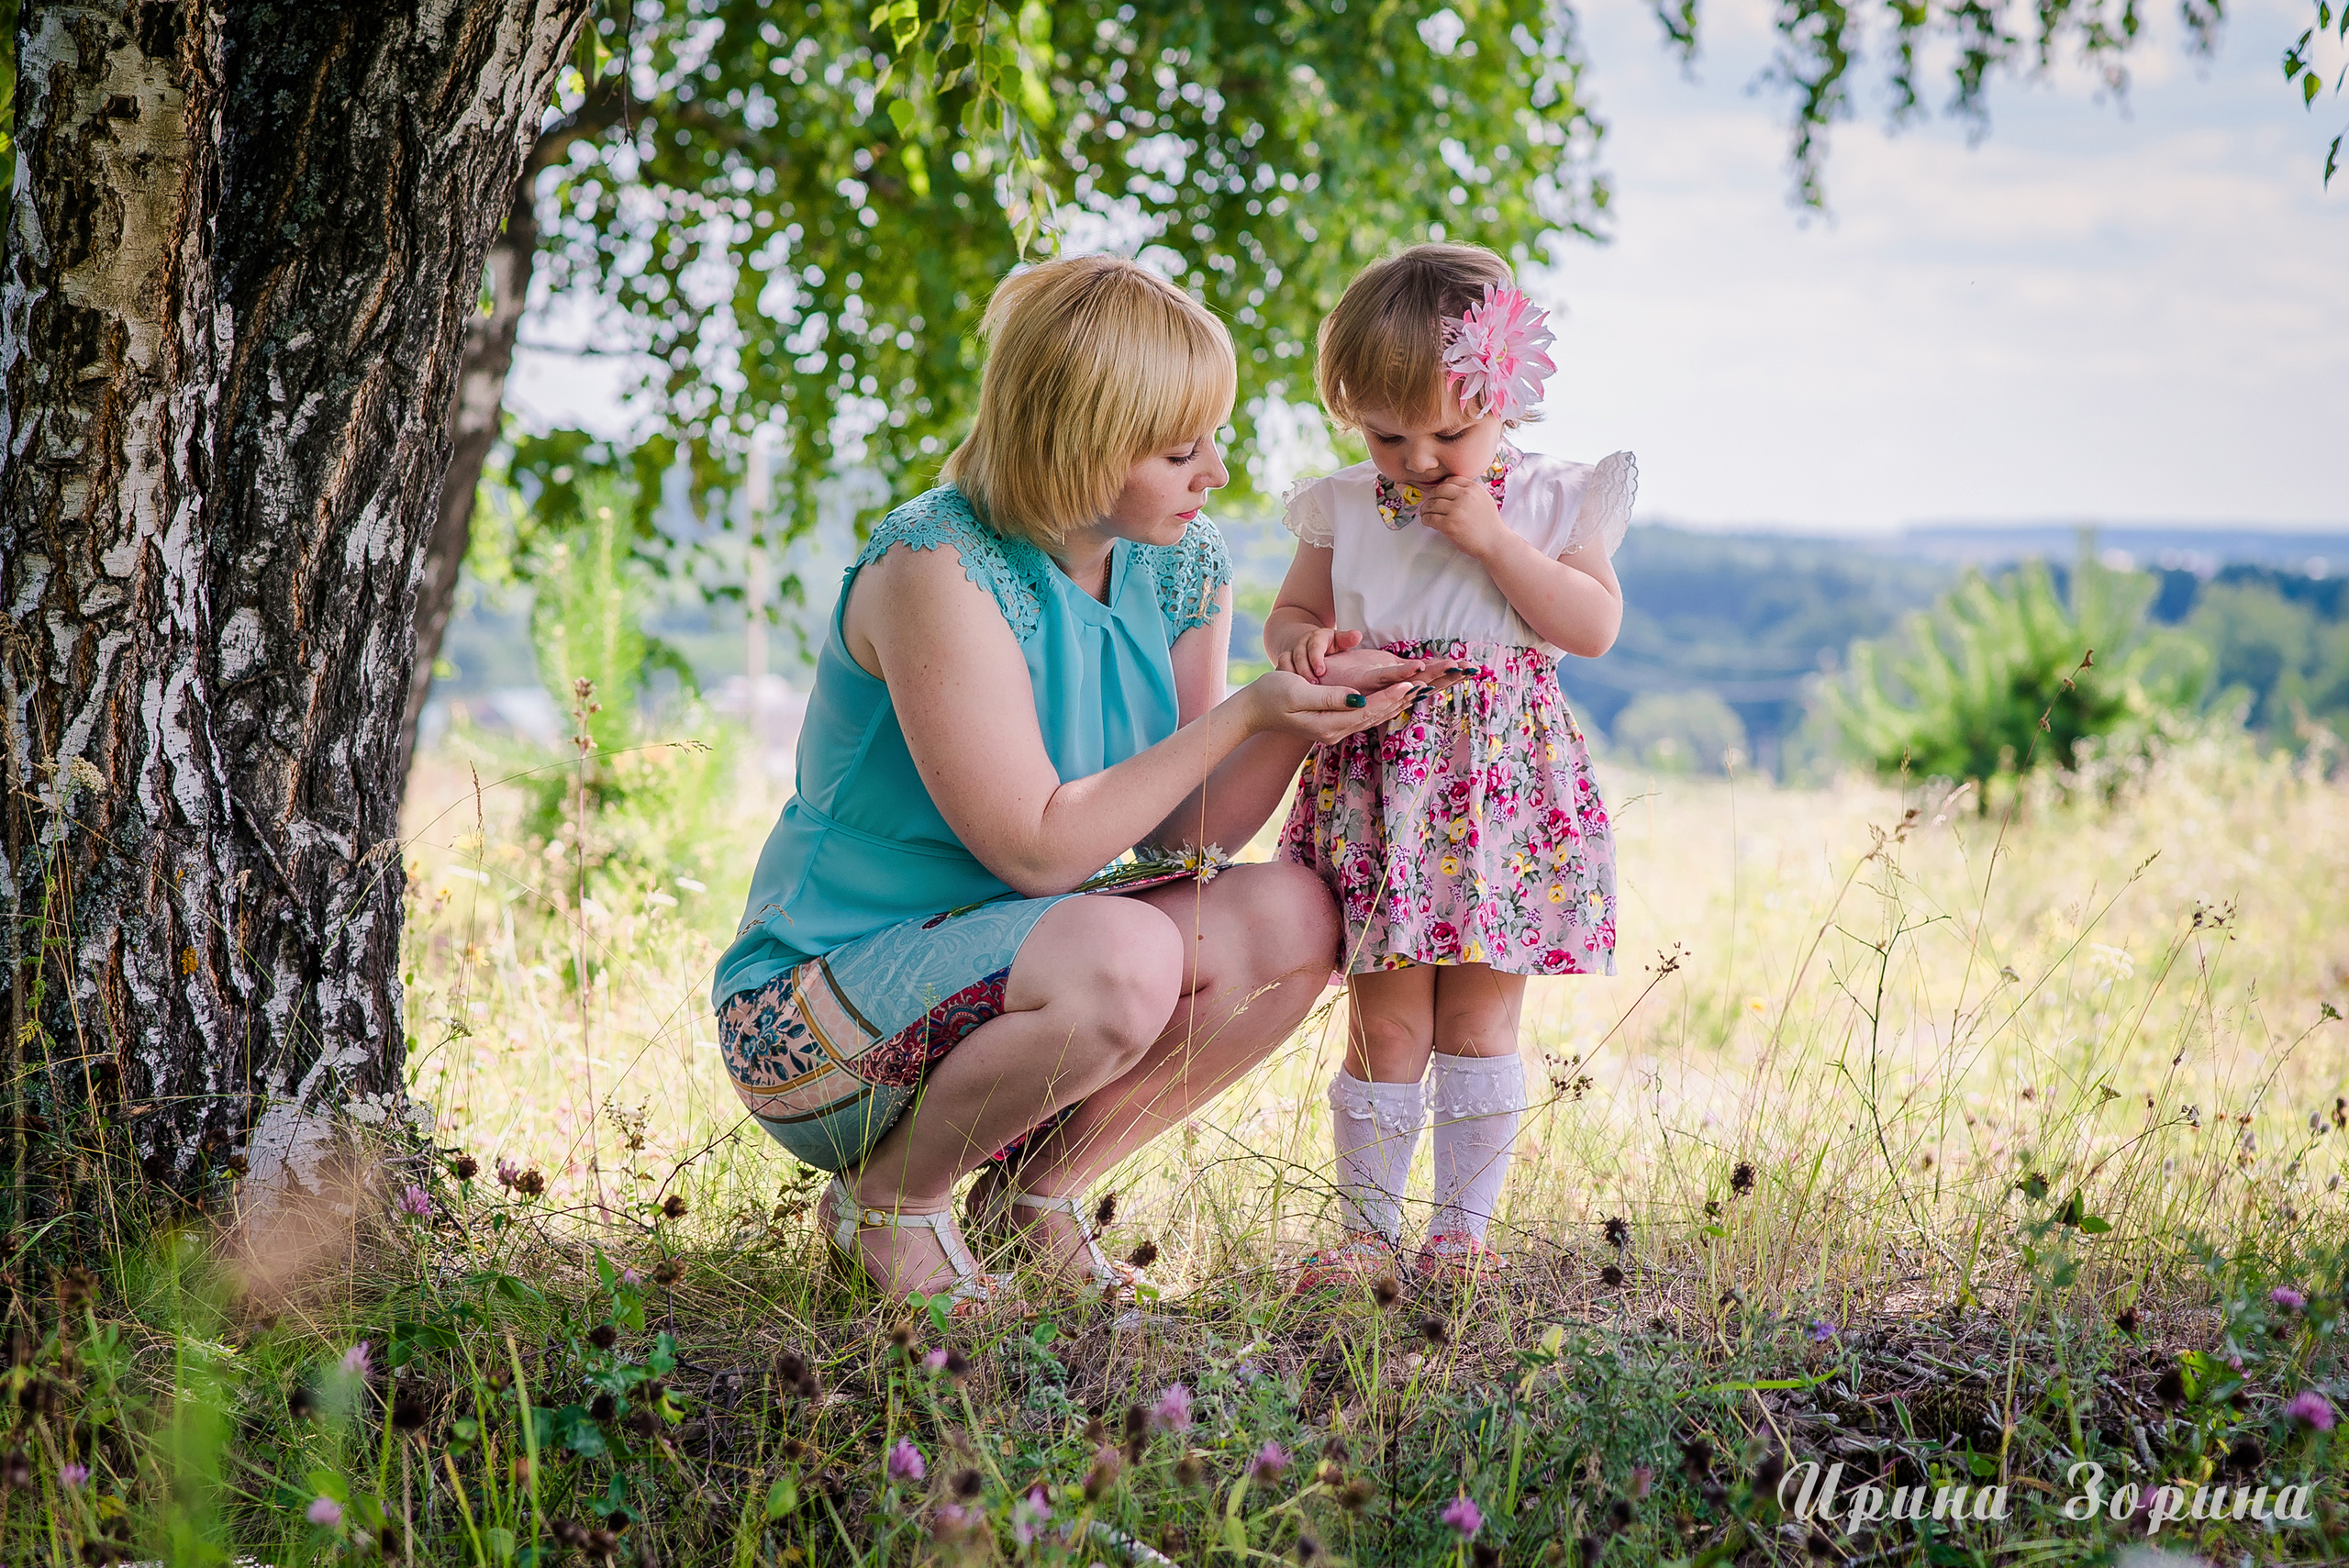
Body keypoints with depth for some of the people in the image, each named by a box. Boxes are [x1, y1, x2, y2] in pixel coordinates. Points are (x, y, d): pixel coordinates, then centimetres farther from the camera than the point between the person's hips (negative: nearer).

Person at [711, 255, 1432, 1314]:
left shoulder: (1180, 566, 1)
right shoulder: (936, 567, -22)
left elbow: (1179, 838, 0)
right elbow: (1038, 849, -24)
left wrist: (1300, 721, -16)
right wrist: (1241, 713, -22)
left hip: (1000, 965, 7)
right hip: (814, 1005, -7)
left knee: (1293, 919, -14)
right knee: (1122, 954, -34)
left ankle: (1037, 1189, 4)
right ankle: (890, 1196, -7)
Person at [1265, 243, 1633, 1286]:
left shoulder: (1552, 504, 1)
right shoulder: (1343, 510, 6)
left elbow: (1595, 627, -9)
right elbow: (1287, 616, 14)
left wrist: (1494, 541, -15)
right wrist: (1305, 643, -10)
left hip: (1506, 778, -1)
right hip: (1377, 780, 1)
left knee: (1480, 1016, 4)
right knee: (1386, 1023, 1)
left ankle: (1463, 1228, 13)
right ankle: (1368, 1229, 10)